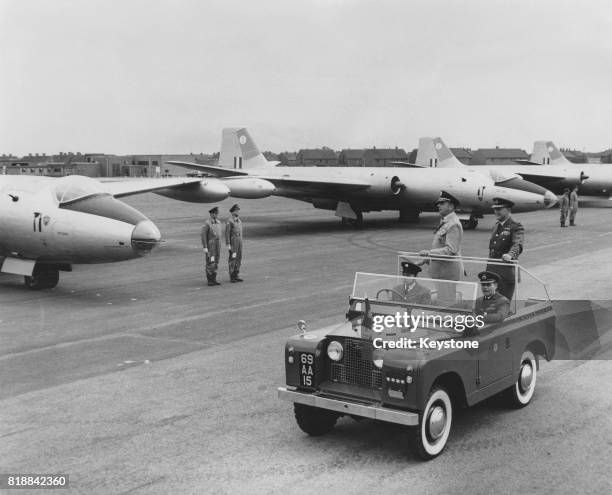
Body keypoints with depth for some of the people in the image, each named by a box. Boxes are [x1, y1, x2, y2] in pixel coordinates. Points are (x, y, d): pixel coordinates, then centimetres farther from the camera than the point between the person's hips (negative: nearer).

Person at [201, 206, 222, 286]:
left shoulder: (218, 222, 10)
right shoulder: (206, 223, -13)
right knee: (210, 263, -5)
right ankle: (210, 281, 2)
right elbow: (203, 236, -14)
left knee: (215, 263, 8)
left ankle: (214, 280, 14)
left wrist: (219, 247, 17)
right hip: (210, 246, -7)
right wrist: (205, 248, -18)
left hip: (217, 246, 7)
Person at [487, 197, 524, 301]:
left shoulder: (516, 227, -7)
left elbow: (517, 245, -24)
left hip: (506, 273, -6)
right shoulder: (496, 225, 17)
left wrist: (510, 255, -46)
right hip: (491, 270, 7)